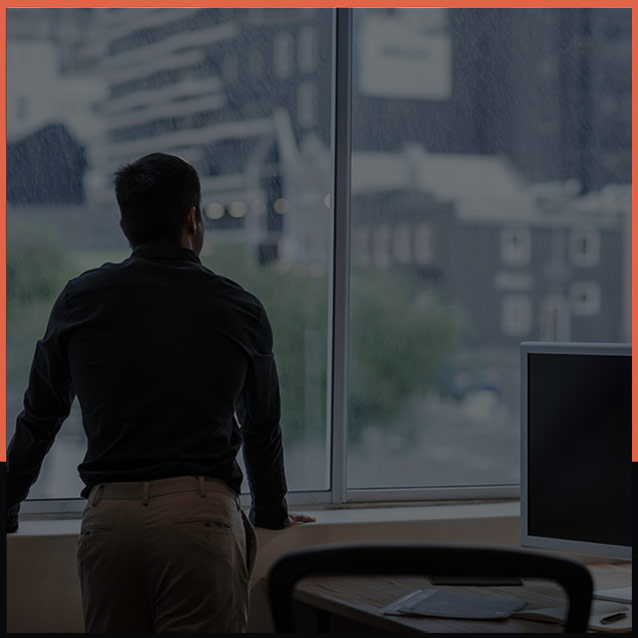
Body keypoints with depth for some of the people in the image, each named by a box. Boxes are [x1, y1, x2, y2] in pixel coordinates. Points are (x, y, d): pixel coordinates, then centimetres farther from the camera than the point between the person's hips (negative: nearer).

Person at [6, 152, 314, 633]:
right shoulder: (239, 309, 9)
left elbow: (39, 419, 17)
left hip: (108, 516, 2)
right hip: (201, 512, -2)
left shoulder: (81, 300, 10)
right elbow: (262, 427, 22)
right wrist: (272, 515, 39)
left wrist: (6, 511, 30)